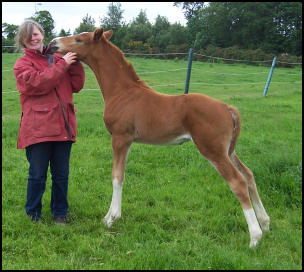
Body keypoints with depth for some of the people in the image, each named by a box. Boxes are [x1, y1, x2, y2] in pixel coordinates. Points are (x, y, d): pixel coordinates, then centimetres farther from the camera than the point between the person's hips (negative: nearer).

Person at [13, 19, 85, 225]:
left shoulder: (58, 59, 15)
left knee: (61, 174, 10)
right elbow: (38, 83, -16)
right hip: (37, 129, -4)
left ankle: (60, 213, 25)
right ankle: (34, 214, 21)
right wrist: (62, 65, -16)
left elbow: (76, 86, 9)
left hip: (63, 127, 4)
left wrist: (76, 64, -5)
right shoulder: (22, 64, 2)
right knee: (38, 175, 3)